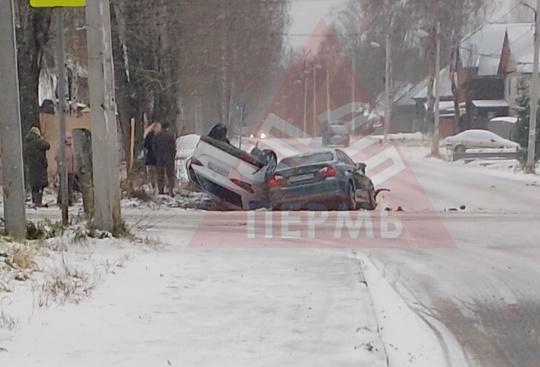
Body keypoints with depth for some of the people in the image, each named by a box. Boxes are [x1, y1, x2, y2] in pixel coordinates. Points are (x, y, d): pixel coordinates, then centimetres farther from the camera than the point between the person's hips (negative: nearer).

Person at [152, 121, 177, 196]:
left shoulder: (156, 136, 3)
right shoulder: (170, 135, -7)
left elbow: (153, 147, 4)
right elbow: (173, 147, -7)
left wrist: (156, 156, 11)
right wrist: (173, 156, 4)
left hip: (159, 159, 3)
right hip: (169, 158, -3)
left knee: (160, 175, 10)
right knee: (170, 174, 2)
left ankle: (161, 190, 8)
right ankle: (171, 189, -12)